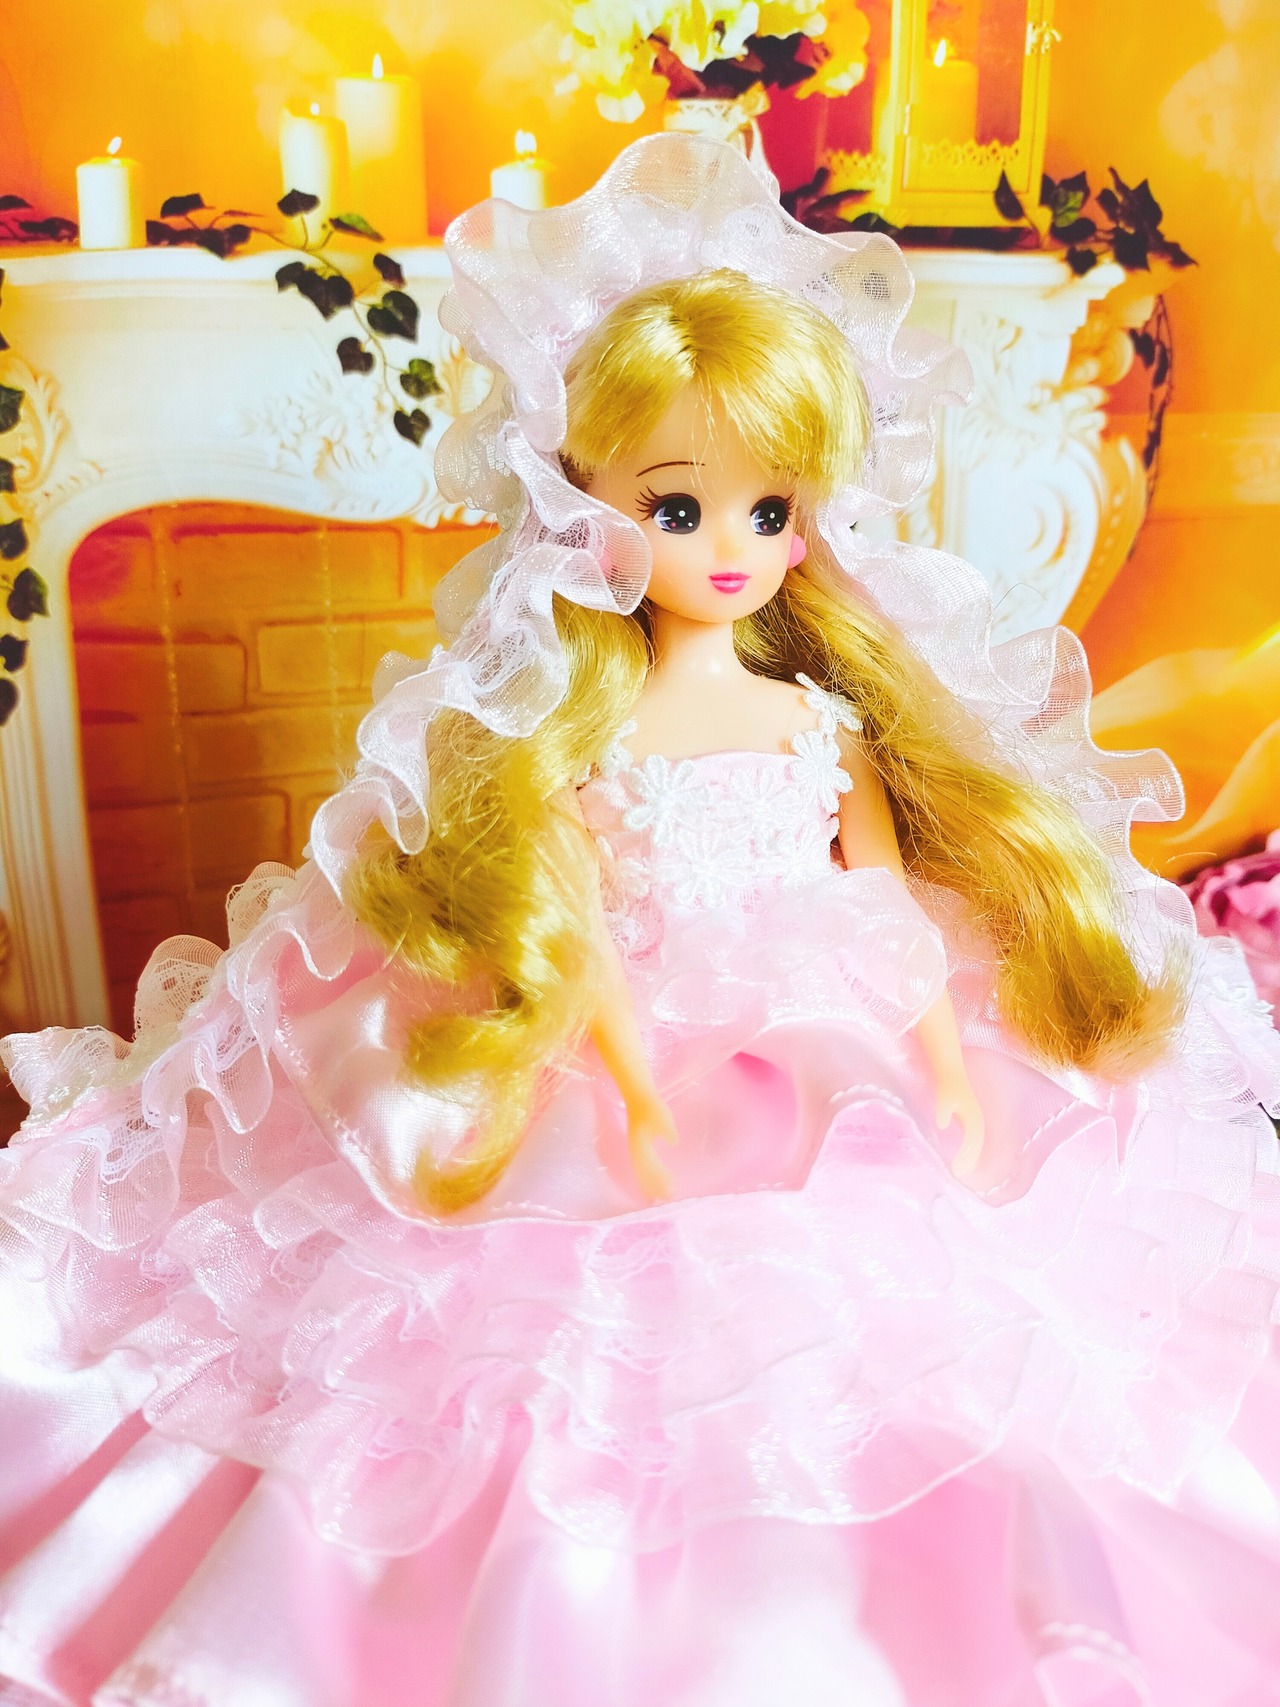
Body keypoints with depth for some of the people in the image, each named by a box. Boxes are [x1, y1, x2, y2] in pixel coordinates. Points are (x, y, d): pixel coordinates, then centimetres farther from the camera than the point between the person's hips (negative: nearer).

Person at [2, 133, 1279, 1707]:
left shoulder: (827, 720, 2)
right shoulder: (568, 728, -5)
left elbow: (893, 905, 4)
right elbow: (574, 925, -9)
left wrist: (952, 1082, -2)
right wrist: (637, 1094, -17)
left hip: (830, 1097, 3)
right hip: (619, 1084, -2)